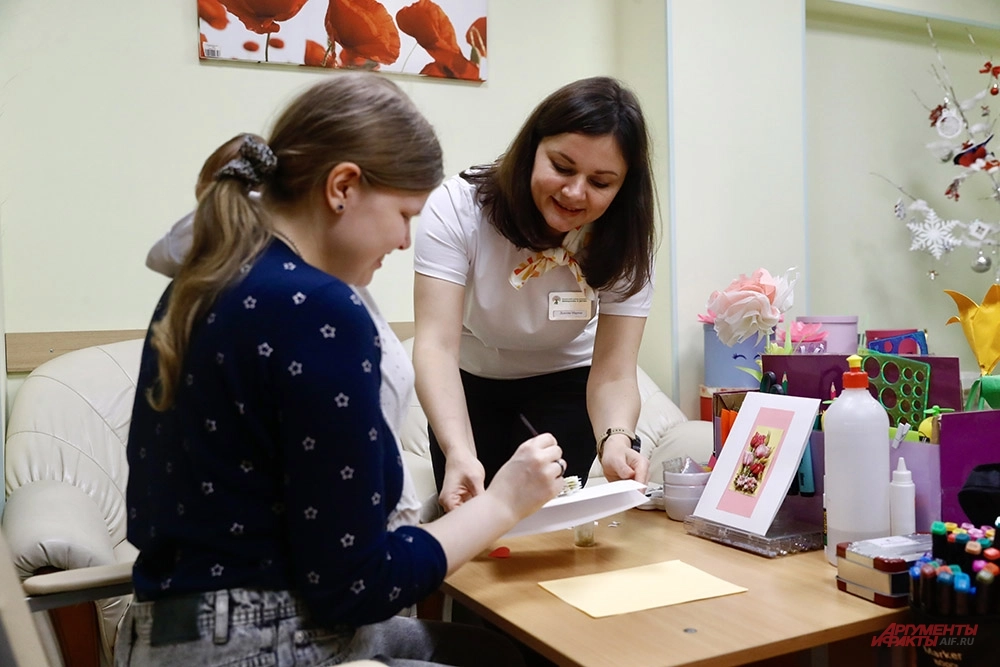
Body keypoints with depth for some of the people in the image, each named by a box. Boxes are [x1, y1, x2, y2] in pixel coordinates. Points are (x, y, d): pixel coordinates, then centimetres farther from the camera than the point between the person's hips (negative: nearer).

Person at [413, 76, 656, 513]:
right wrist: (458, 452, -56)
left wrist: (616, 440, -54)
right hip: (470, 378, 0)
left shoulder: (626, 245, -25)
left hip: (566, 376, 1)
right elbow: (436, 345, -39)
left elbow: (612, 372, -30)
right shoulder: (458, 208, -32)